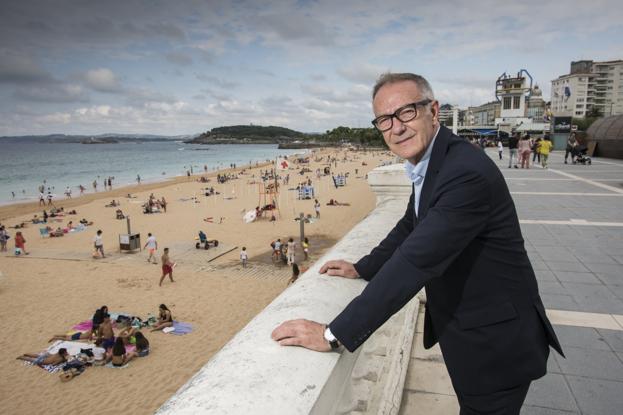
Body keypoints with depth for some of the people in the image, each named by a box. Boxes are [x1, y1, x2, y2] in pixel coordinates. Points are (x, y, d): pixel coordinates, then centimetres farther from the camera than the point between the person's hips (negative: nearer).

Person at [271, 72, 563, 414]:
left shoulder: (467, 174, -30)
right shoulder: (428, 163, 1)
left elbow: (416, 262, -36)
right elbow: (409, 228, 15)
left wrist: (334, 335, -34)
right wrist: (361, 268, 11)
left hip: (495, 343, -8)